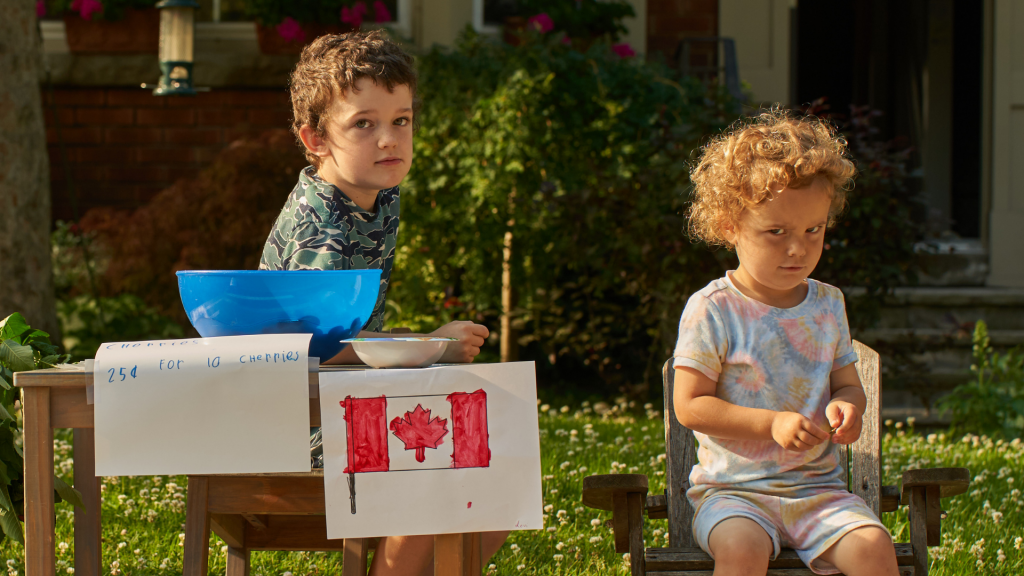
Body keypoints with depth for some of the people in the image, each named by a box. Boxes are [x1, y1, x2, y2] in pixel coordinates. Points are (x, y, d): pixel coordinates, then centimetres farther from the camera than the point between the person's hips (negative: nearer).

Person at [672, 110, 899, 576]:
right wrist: (773, 423, -19)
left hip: (818, 486, 4)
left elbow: (848, 383, 18)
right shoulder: (712, 311, -6)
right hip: (732, 489, -4)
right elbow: (690, 405, -8)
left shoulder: (828, 305, 9)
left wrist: (846, 407, -8)